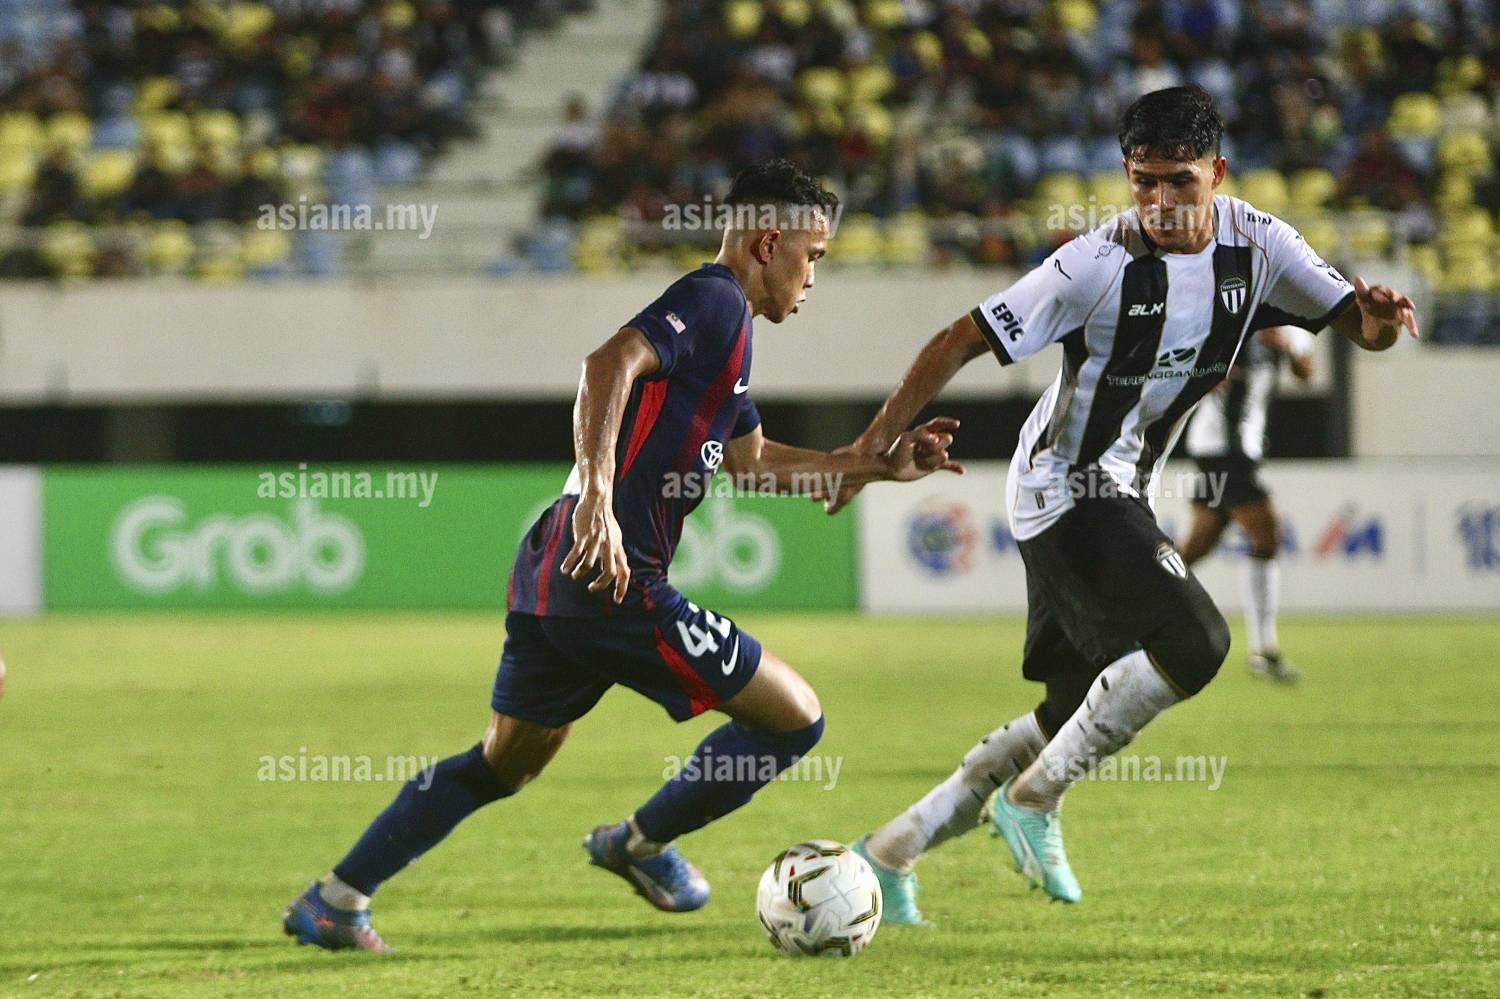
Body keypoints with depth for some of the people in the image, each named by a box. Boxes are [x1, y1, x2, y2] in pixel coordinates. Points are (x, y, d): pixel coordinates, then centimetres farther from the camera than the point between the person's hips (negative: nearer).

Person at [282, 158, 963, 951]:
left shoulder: (717, 320, 24)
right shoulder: (715, 302, -7)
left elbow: (753, 461, 35)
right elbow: (612, 363, -25)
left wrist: (879, 466, 32)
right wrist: (598, 495, -35)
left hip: (552, 579, 10)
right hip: (613, 582, -10)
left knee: (503, 764, 23)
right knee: (795, 717, -1)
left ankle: (332, 902, 23)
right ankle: (642, 842, 14)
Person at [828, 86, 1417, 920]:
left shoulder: (1256, 246, -4)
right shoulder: (1098, 266, -20)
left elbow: (1359, 324, -3)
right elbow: (964, 342, -16)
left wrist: (1379, 318, -28)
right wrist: (877, 442, -21)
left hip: (1119, 497, 8)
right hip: (1068, 487, -8)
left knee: (1081, 712, 9)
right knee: (1194, 643, -23)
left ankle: (895, 849, 17)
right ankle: (1034, 802, -10)